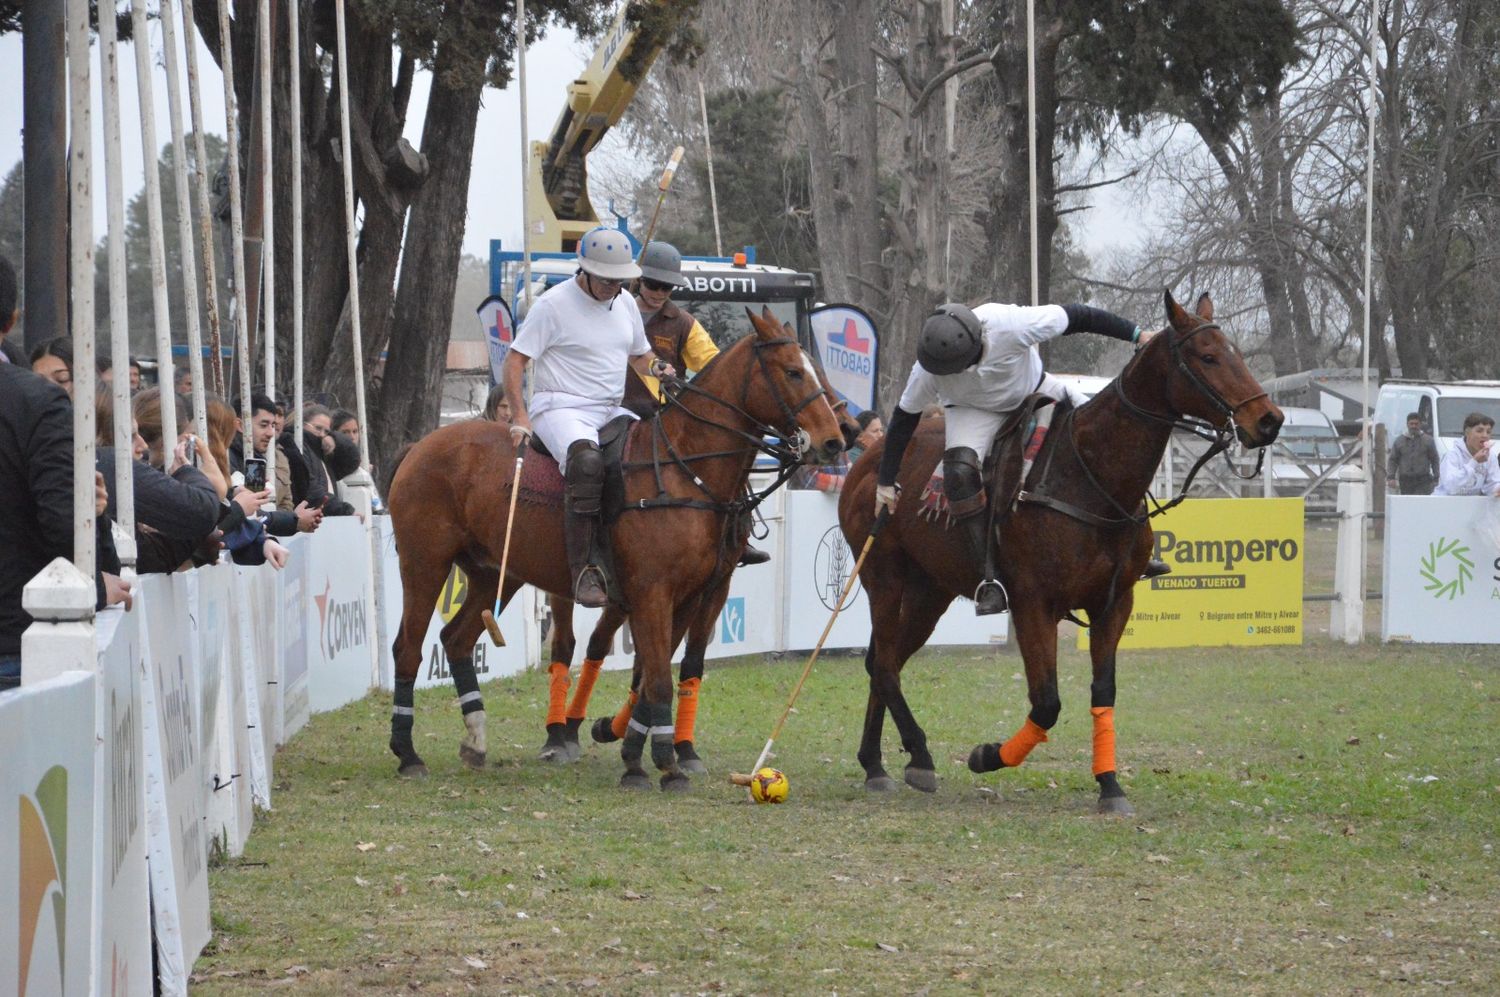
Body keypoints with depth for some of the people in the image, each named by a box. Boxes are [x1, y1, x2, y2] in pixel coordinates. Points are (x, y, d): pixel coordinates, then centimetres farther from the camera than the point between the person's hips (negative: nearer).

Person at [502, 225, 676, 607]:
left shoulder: (625, 304, 13)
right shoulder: (553, 305, -7)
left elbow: (639, 355, 27)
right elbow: (514, 362, -8)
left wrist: (657, 367, 3)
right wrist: (520, 416, -19)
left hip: (612, 411, 8)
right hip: (561, 409, -8)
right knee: (586, 460, -37)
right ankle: (584, 569, -39)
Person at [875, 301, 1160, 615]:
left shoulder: (1012, 325, -39)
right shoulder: (928, 368, -32)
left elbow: (1078, 317, -27)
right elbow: (905, 417, -16)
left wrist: (1137, 335, -18)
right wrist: (886, 482, -10)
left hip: (1033, 390, 2)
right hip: (972, 410, -2)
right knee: (960, 471, -30)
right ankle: (989, 580, -27)